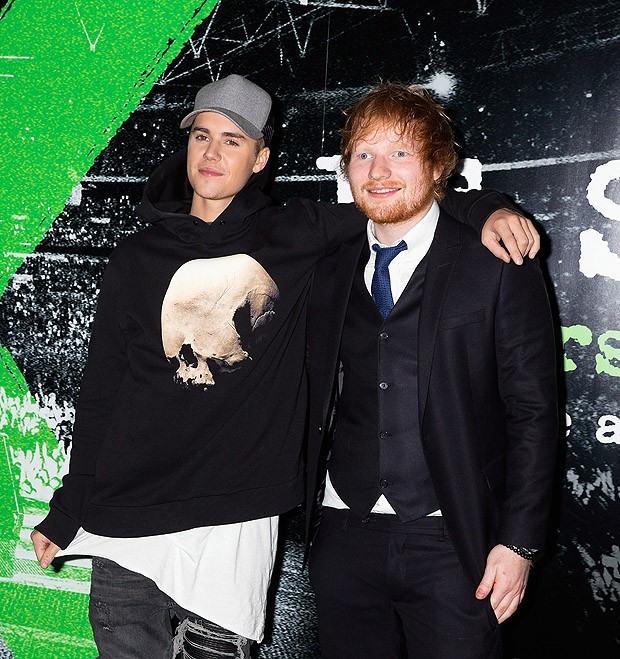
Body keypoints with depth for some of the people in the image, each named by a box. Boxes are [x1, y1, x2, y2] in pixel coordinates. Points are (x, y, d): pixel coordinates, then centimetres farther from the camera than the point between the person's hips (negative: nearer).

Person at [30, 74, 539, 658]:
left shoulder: (297, 237, 2)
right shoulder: (136, 259, 5)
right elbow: (100, 393, 8)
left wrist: (487, 208, -12)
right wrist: (66, 512, 10)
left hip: (233, 527, -1)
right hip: (124, 523, 2)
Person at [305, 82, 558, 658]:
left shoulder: (499, 269, -3)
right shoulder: (329, 275, 10)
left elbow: (532, 414, -5)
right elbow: (321, 406, 12)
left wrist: (517, 542, -9)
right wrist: (313, 515, 5)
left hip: (452, 545, -3)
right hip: (344, 540, 4)